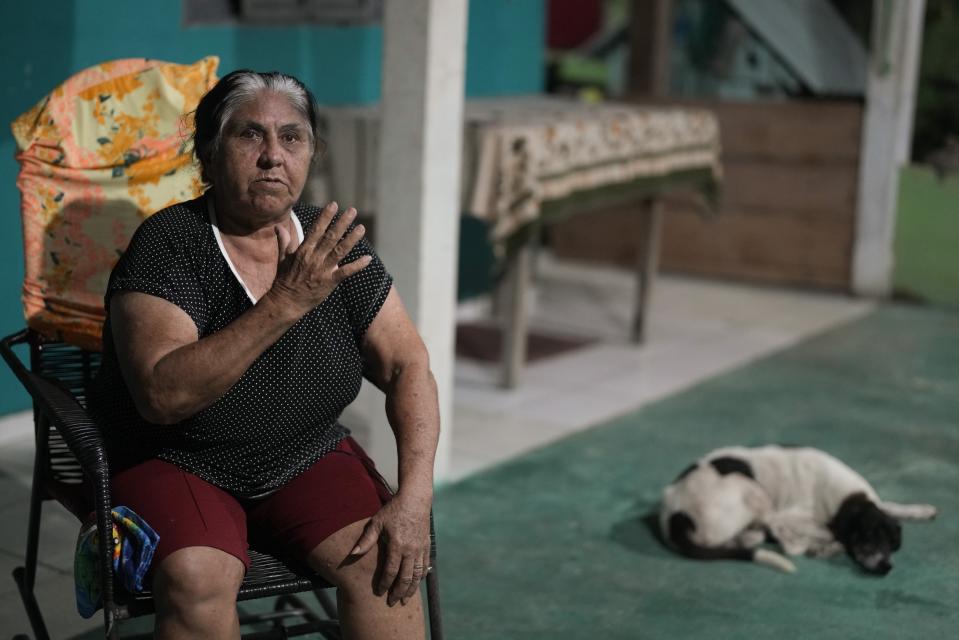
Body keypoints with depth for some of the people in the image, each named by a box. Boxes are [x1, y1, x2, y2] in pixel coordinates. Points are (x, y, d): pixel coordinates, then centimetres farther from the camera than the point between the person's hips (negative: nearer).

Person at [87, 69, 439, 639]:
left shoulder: (335, 246, -3)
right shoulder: (169, 244, -16)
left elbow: (407, 366, 0)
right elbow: (162, 396, -29)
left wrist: (415, 494, -15)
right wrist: (285, 303, -36)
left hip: (307, 459, 3)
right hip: (175, 464, -3)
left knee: (382, 560, -23)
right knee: (198, 579, -32)